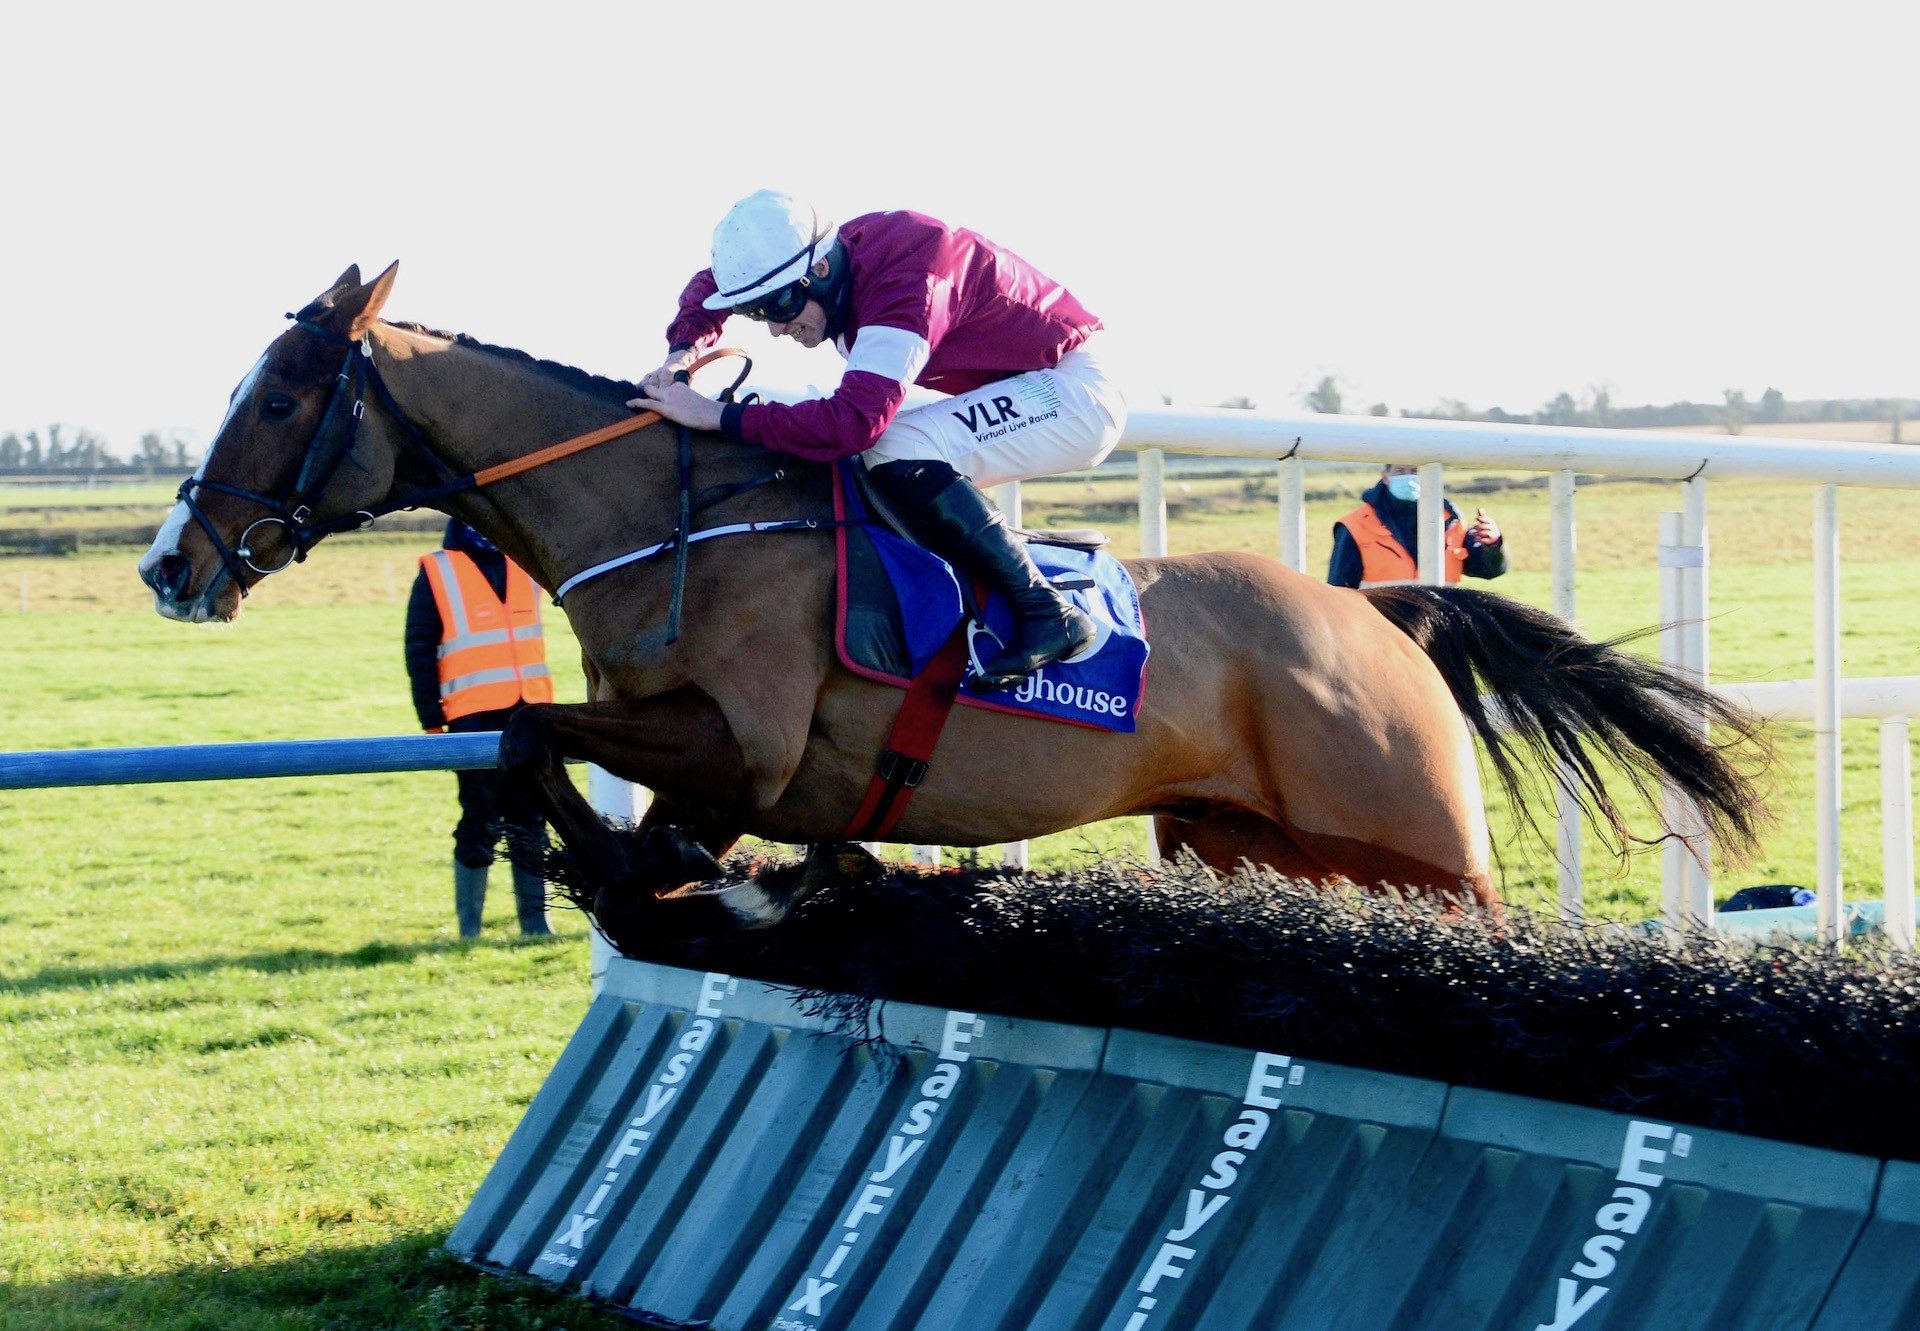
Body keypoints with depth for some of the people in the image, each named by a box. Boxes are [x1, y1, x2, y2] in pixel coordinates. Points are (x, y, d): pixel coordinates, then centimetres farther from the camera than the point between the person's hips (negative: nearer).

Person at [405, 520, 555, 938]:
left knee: (532, 821, 7)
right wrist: (431, 721, -7)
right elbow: (419, 652, -4)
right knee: (481, 822, -3)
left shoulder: (525, 563, 10)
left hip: (530, 713, 5)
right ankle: (468, 929, 4)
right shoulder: (436, 574, -3)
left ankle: (535, 918, 14)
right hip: (474, 716, -4)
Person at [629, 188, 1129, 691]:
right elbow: (710, 285, 14)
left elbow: (855, 419, -40)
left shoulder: (903, 281, -30)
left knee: (898, 452, -28)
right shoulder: (827, 257, -3)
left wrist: (717, 415, -36)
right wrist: (682, 351, -7)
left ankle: (1046, 614, -22)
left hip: (1072, 387, -10)